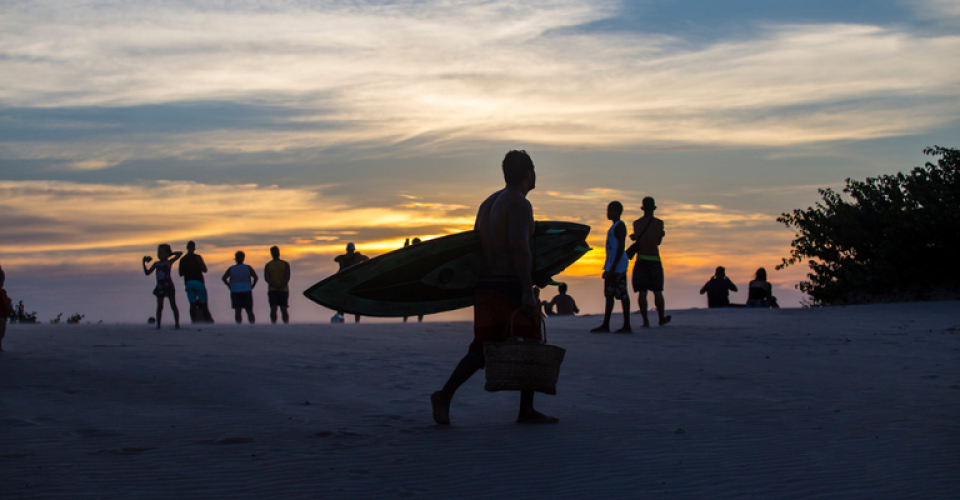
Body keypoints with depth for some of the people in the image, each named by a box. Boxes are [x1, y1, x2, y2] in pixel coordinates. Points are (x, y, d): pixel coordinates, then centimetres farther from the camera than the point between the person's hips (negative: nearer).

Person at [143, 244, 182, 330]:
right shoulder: (156, 264, 10)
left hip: (169, 286, -4)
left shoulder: (169, 262, -1)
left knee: (173, 306, 1)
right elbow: (147, 273, 15)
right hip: (160, 287, 4)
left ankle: (177, 324, 3)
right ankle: (158, 325, 6)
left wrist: (171, 253, 2)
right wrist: (144, 263, 7)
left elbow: (180, 253, -4)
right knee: (159, 307, 4)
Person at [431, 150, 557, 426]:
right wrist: (527, 291, -23)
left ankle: (445, 395, -14)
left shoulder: (488, 203, 17)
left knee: (482, 350, 4)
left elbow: (477, 245, 19)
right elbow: (519, 248, -21)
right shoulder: (519, 204, -10)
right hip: (511, 286, -8)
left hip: (486, 285, 8)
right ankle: (526, 410, 8)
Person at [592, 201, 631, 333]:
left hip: (618, 267, -11)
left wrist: (613, 267, -23)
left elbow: (621, 247, -19)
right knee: (609, 295, 11)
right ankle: (605, 325, 14)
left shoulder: (620, 226, -12)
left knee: (622, 294, -8)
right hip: (612, 266, 11)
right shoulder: (614, 227, 19)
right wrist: (608, 268, 24)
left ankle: (627, 326, -6)